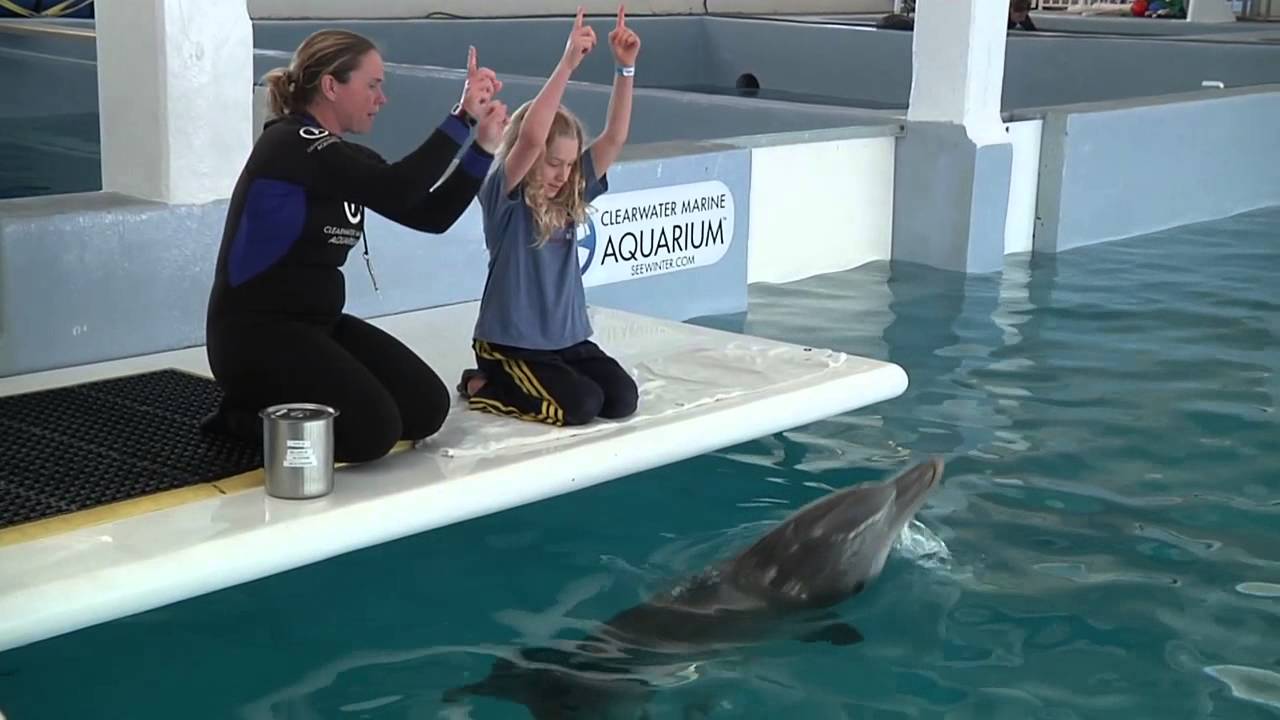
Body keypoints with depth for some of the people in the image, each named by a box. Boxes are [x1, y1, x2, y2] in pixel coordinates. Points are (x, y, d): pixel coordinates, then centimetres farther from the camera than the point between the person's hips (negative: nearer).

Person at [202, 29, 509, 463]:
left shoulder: (348, 158, 10)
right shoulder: (289, 145, -17)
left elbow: (431, 216, 6)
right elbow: (396, 192, -29)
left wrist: (483, 145, -3)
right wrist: (462, 117, -26)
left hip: (317, 324, 9)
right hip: (254, 333, -9)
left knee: (427, 407, -2)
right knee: (374, 429, -23)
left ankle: (276, 406, 13)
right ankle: (247, 416, 1)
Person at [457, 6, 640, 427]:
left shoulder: (571, 195, 4)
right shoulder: (503, 197, -14)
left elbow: (615, 137, -2)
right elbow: (530, 138, -32)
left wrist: (625, 67, -14)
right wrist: (568, 64, -33)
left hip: (567, 337, 7)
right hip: (509, 342, -7)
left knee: (622, 400, -8)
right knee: (581, 406, -20)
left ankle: (527, 381, 14)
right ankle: (482, 386, 2)